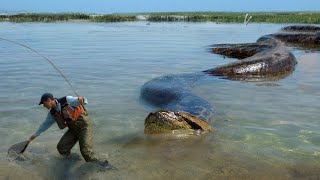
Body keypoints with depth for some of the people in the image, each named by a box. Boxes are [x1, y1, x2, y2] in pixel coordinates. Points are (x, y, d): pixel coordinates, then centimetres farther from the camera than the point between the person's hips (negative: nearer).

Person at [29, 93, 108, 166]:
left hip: (84, 125, -7)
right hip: (73, 129, 7)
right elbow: (45, 124, 20)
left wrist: (81, 99, -41)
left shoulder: (66, 100, -16)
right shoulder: (52, 113, 5)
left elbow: (84, 101, -16)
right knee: (61, 147, -4)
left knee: (85, 151, -18)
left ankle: (97, 161, 0)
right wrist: (35, 135, 27)